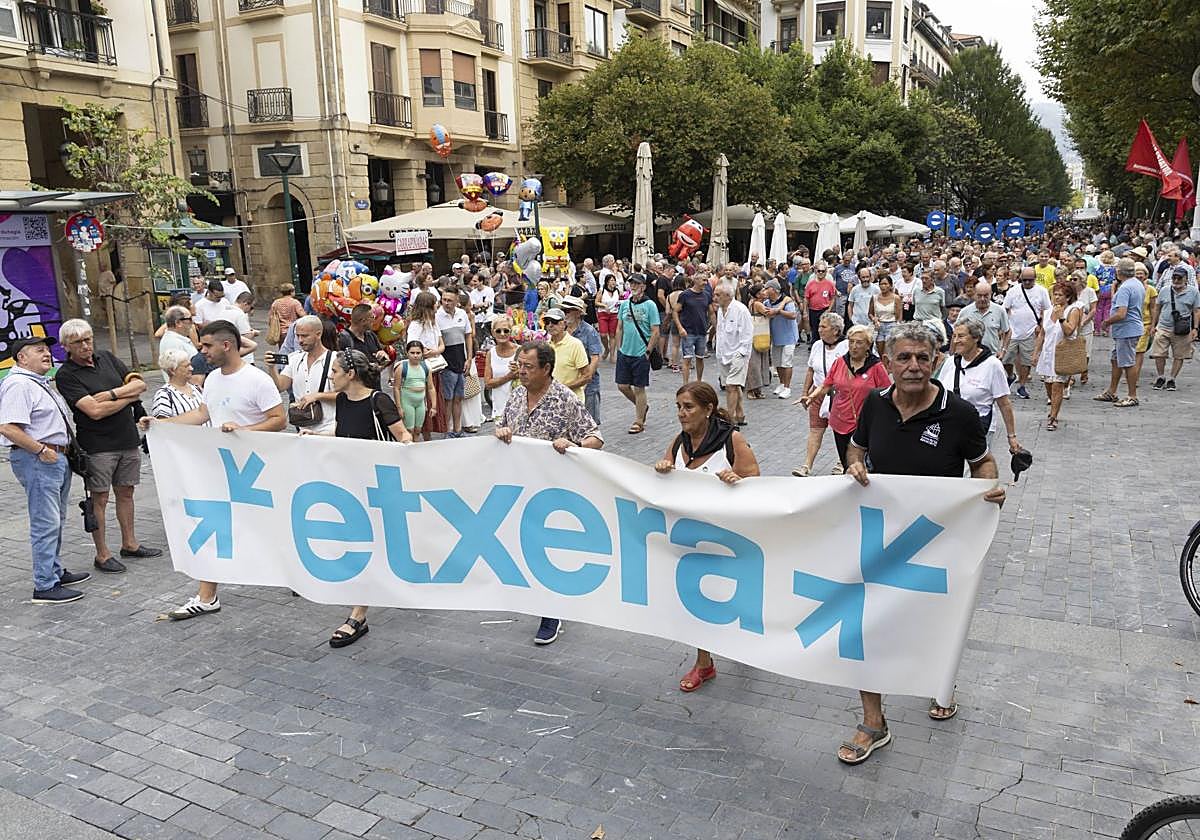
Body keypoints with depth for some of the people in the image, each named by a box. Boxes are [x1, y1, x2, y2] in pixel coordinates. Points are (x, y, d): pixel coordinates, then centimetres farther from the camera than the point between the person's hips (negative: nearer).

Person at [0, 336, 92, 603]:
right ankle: (44, 586, -2)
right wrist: (41, 450, -21)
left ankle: (56, 571, 31)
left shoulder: (42, 383, 17)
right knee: (45, 524, -8)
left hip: (56, 458, 11)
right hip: (37, 461, -11)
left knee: (56, 521, 19)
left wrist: (62, 451, 19)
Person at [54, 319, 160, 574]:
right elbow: (94, 410, -20)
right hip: (98, 445, -6)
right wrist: (128, 396, -11)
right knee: (99, 498, 2)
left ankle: (129, 544, 28)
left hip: (128, 438, 6)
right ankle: (102, 555, 12)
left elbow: (139, 383, 3)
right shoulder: (66, 375, -10)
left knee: (126, 493, 15)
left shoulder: (106, 357, 8)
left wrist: (111, 394, -12)